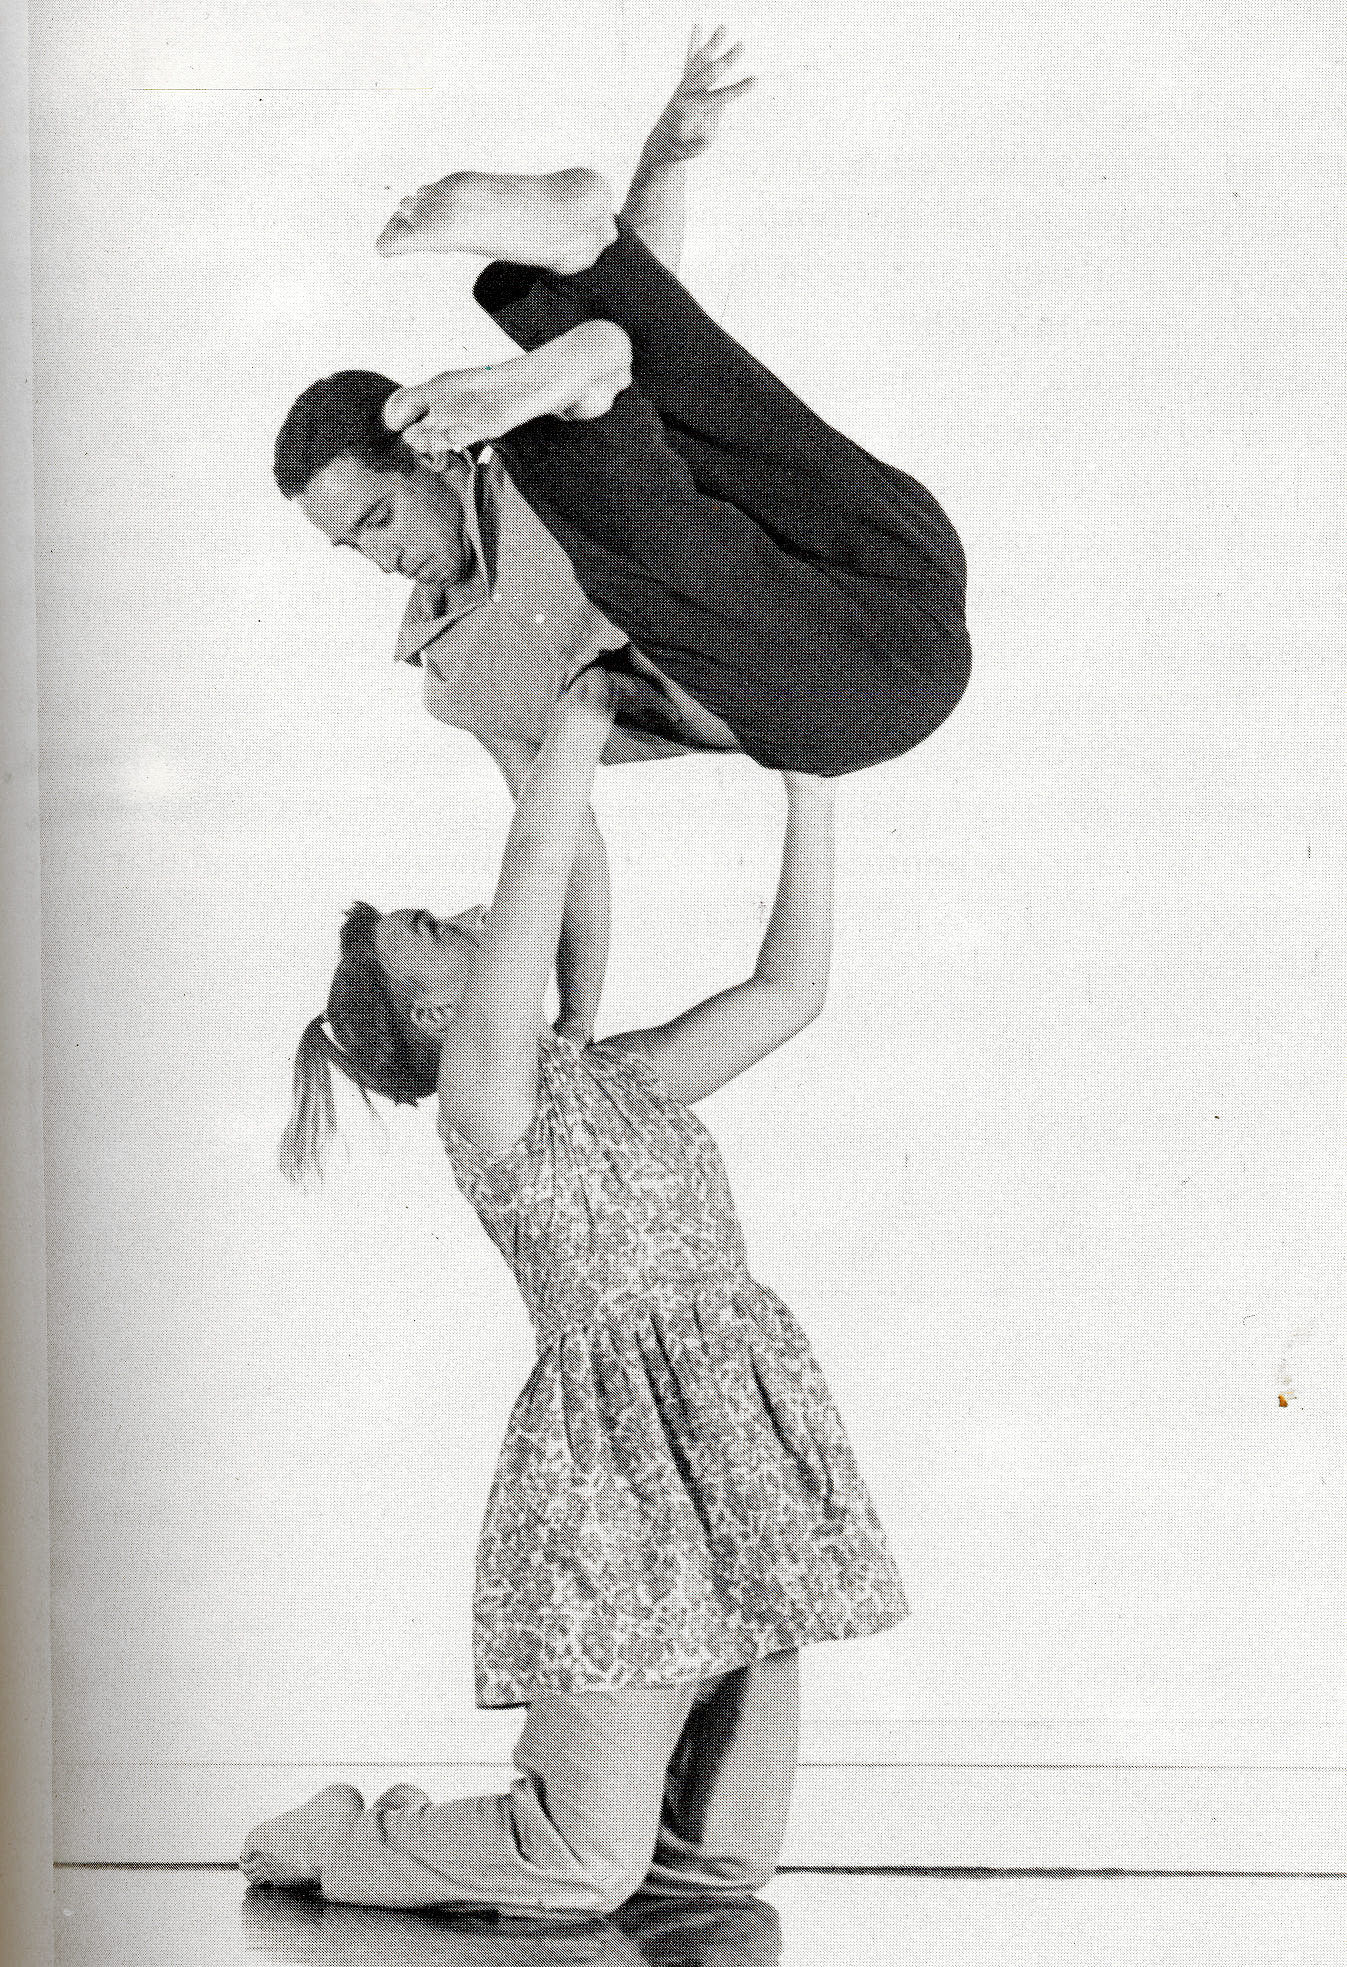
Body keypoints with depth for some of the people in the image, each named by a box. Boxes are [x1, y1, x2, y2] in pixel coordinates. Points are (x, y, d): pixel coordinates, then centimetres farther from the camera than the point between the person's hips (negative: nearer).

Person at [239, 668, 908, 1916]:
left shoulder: (621, 1076, 17)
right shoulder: (480, 1090, -4)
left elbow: (790, 989, 15)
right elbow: (537, 860, -14)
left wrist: (808, 789, 13)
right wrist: (585, 700, -7)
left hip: (741, 1433, 7)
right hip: (621, 1436, -7)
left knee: (728, 1858, 11)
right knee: (585, 1871, -1)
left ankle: (513, 1819, 34)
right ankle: (332, 1844, 21)